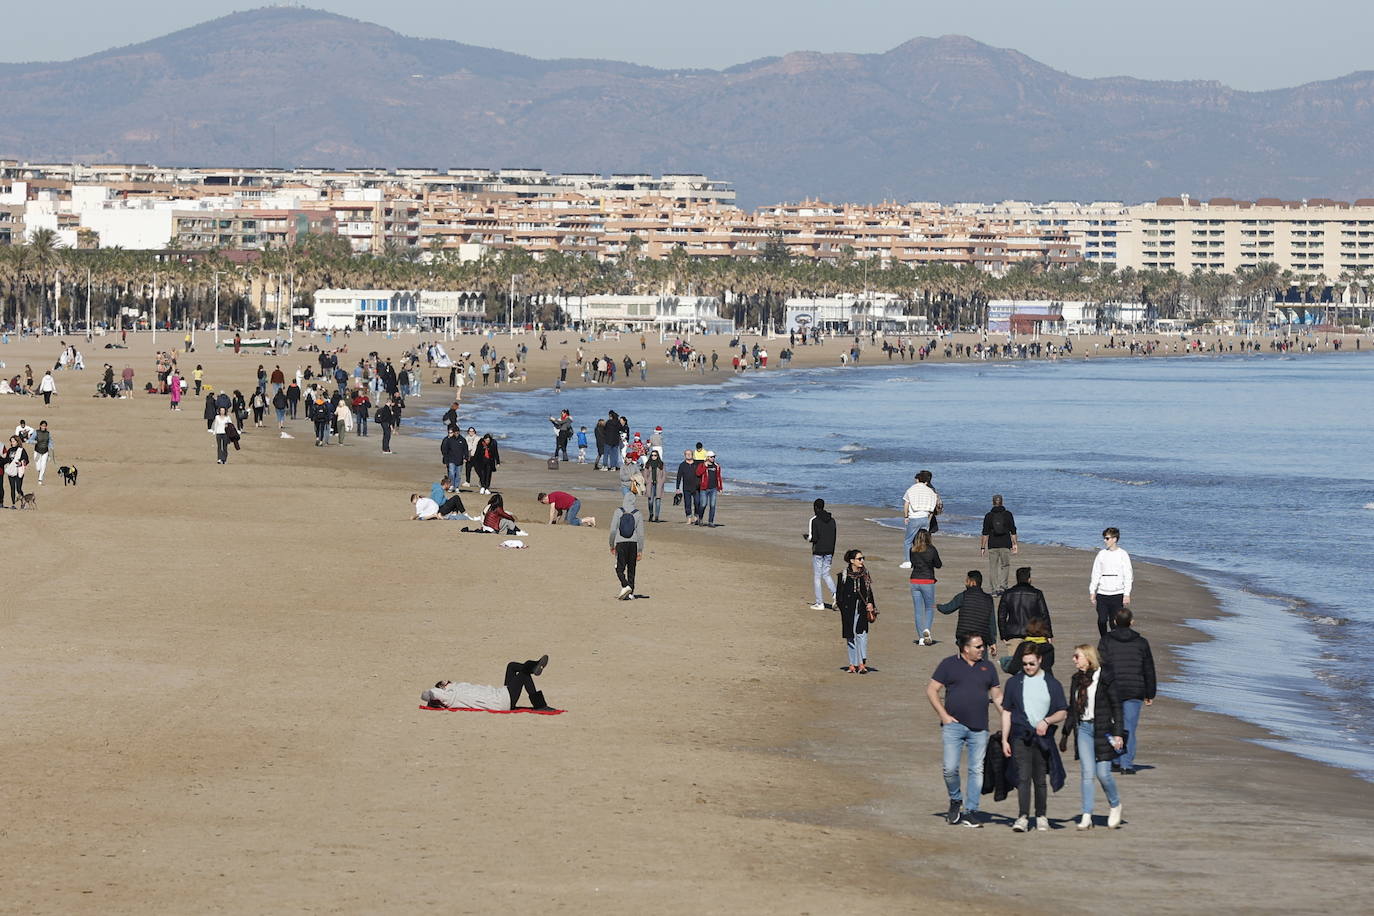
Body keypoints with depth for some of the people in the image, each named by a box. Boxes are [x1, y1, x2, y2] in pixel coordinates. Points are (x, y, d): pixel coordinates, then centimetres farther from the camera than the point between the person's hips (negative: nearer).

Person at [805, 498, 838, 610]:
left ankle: (820, 603, 5)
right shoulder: (831, 520, 7)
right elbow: (834, 537, 10)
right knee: (826, 574, 17)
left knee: (817, 577, 3)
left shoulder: (814, 521, -12)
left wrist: (807, 537, 5)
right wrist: (832, 554, 16)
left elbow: (813, 538, -18)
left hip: (818, 551, -5)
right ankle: (835, 594, -5)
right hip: (829, 551, 5)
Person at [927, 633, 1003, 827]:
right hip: (954, 724, -3)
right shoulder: (949, 665, 3)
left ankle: (970, 812, 5)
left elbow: (997, 696, 19)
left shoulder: (987, 667, 13)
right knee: (950, 768, -10)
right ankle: (955, 801, 14)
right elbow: (931, 690, 3)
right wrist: (943, 715, -6)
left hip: (979, 728, 3)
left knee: (976, 770, 0)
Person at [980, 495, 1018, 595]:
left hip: (992, 545, 0)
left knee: (993, 567, 7)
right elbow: (1013, 531, 0)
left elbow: (985, 533, -1)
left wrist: (982, 547, 3)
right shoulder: (1008, 515, 0)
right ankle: (1002, 586, -3)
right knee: (1004, 566, 12)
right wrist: (1014, 544, 6)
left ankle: (995, 590, 6)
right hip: (1005, 545, 0)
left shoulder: (988, 516, 0)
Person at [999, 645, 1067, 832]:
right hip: (1021, 737, -1)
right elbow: (1006, 712, 11)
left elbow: (1063, 712, 9)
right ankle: (1022, 818, -18)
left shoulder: (1052, 684, 9)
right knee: (1023, 777, -12)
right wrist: (1004, 739, 5)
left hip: (1043, 738, 1)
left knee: (1040, 780, 5)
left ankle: (1041, 817, 18)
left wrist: (1047, 721, -11)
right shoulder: (1014, 683, 10)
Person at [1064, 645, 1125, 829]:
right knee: (1087, 773, -3)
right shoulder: (1077, 679, 11)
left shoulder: (1104, 678, -6)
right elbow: (1072, 709, 18)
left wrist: (1117, 734, -9)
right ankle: (1086, 817, -4)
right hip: (1083, 729, 4)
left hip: (1102, 729, -4)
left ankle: (1115, 805, 23)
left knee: (1103, 773, -4)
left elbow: (1116, 706, -4)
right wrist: (1065, 734, 18)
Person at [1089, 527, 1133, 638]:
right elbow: (1096, 574, 14)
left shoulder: (1122, 555, -1)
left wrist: (1127, 594, -8)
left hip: (1117, 595, -3)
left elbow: (1127, 576, -2)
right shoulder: (1101, 554, 10)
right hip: (1102, 594, 3)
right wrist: (1092, 591, 9)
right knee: (1102, 621, -5)